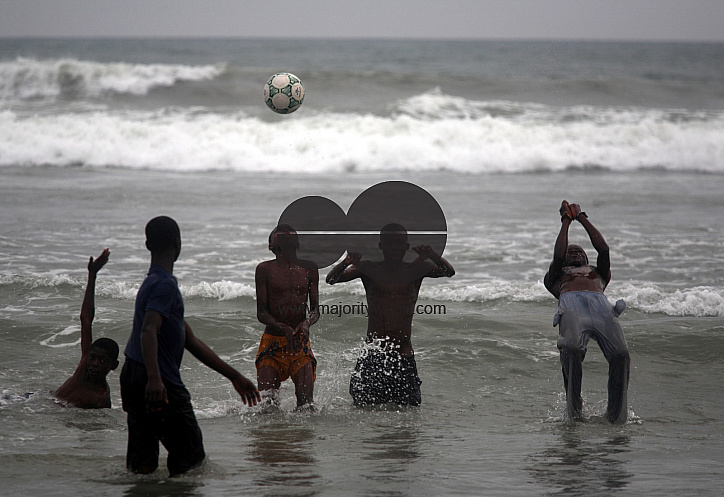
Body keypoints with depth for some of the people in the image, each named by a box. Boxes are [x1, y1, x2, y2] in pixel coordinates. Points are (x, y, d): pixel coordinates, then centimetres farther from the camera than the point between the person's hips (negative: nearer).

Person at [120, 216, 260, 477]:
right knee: (190, 456, 0)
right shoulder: (165, 285, -11)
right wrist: (154, 379, -43)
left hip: (133, 377, 10)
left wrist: (234, 376, 27)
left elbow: (191, 341, 25)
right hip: (162, 386, -10)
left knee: (141, 465, 8)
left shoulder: (153, 283, 21)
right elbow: (148, 331, -28)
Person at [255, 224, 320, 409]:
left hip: (300, 341, 2)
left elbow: (315, 309, 8)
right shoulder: (265, 269, 2)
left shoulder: (309, 269, 11)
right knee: (266, 401, -12)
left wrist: (307, 323, -15)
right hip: (272, 340, -2)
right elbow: (261, 313, -2)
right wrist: (283, 328, -20)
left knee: (306, 402, -10)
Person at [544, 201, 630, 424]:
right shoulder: (557, 277, 40)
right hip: (571, 307, -2)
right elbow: (558, 256, 23)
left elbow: (603, 248, 31)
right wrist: (566, 222, 35)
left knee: (620, 354, -26)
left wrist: (582, 218, 40)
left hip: (601, 306, 2)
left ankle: (616, 412, -13)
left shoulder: (598, 272, 44)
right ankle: (573, 405, -15)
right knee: (572, 349, -34)